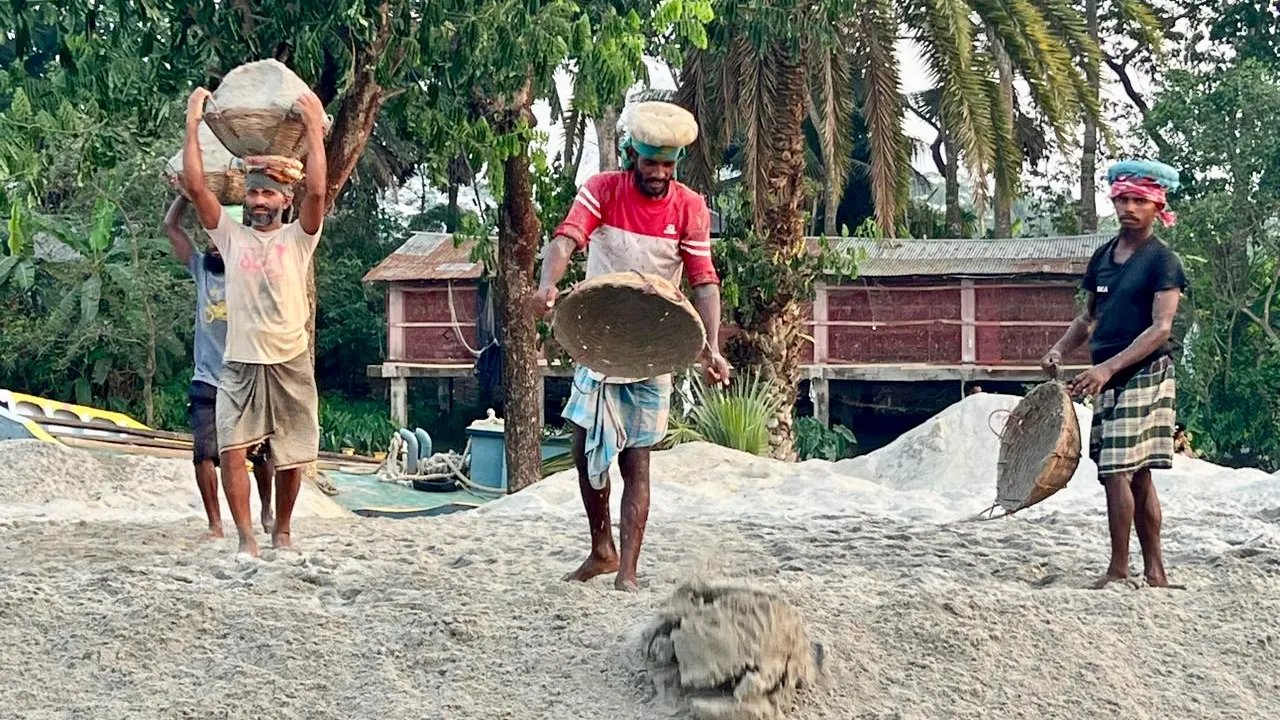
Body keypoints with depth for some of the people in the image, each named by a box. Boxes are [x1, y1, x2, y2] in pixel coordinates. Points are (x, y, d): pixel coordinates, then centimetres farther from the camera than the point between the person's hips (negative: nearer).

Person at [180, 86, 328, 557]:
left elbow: (316, 192, -15)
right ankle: (246, 539, -9)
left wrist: (315, 129, -16)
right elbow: (194, 186, -2)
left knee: (291, 456, 8)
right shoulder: (230, 235, 7)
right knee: (232, 449, -14)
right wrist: (193, 123, -4)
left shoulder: (298, 238, 2)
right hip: (239, 363, 1)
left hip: (290, 362, 0)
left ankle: (282, 530, 28)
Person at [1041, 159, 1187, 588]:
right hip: (1109, 379, 7)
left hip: (1144, 375, -7)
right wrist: (1060, 350, 5)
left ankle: (1118, 571, -5)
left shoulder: (1161, 260, -8)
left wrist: (1109, 367, -26)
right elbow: (1089, 318, 23)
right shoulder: (1103, 257, 13)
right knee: (1137, 476, 9)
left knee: (1117, 472, -12)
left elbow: (1161, 328, -17)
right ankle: (1154, 571, 13)